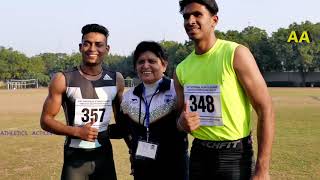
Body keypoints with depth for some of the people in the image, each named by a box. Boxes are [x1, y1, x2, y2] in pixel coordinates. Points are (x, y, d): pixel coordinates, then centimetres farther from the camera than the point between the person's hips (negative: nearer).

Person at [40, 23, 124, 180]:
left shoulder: (116, 80, 2)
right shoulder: (63, 80, -8)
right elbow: (46, 120, -6)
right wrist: (76, 131, -18)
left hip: (104, 155, 3)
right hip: (75, 157, -3)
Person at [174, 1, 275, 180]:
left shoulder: (236, 54, -11)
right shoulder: (181, 69, 4)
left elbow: (265, 110, -13)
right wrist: (182, 123, -9)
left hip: (234, 154, -5)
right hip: (199, 152, 5)